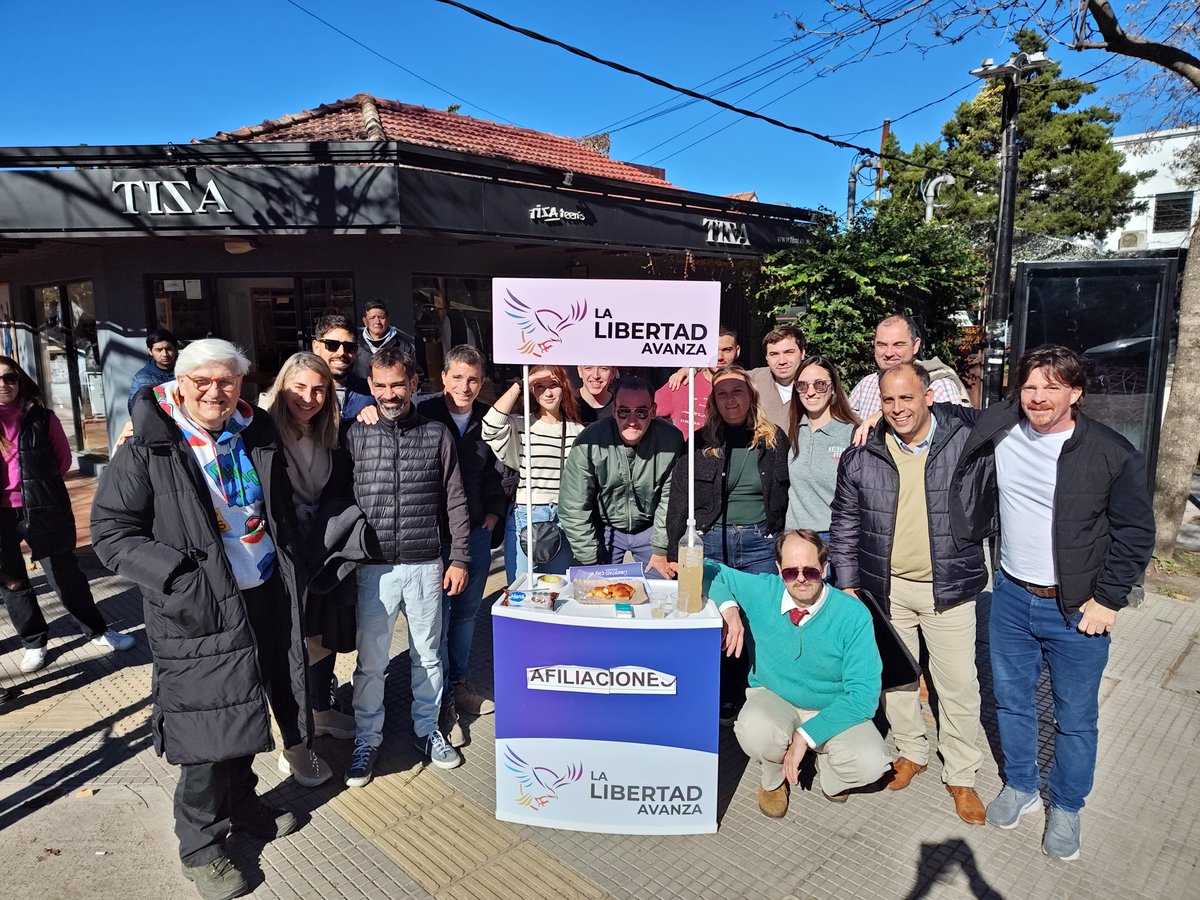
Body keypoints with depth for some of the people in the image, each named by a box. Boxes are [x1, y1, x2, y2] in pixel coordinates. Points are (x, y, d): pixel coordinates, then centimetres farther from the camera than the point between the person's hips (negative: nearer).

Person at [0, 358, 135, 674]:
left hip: (41, 510, -2)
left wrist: (41, 485, 3)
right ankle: (34, 642, 29)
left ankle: (98, 630, 20)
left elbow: (63, 458, 7)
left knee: (65, 574, 6)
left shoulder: (42, 419, -5)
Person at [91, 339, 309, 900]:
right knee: (211, 728, 2)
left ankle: (240, 803, 42)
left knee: (246, 714, 19)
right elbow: (111, 532, -9)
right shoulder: (149, 451, -10)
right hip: (200, 611, -5)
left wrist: (294, 571, 12)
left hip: (266, 599, 5)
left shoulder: (257, 439, 6)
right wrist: (177, 576, -19)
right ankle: (199, 844, 24)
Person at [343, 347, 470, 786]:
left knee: (428, 656, 14)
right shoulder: (355, 435, 0)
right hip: (374, 568, 0)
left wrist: (460, 558, 1)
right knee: (370, 660, 8)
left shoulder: (437, 435, 1)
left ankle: (427, 729, 34)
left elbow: (454, 502, 3)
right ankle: (367, 739, 28)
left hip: (425, 565, 1)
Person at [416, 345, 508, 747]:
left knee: (467, 611, 16)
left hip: (477, 530, 5)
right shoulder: (423, 415, -11)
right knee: (437, 616, 2)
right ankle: (443, 702, 17)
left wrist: (495, 509, 8)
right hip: (433, 532, -4)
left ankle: (459, 684, 34)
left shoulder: (488, 420, 2)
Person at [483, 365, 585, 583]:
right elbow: (491, 426, -25)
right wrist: (520, 385, -18)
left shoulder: (578, 431, 7)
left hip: (564, 521, 3)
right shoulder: (520, 426, -3)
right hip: (524, 519, -3)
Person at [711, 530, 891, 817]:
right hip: (774, 698, 0)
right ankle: (772, 779, 4)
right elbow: (708, 570, -5)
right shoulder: (761, 592, -14)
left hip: (834, 708, 0)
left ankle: (828, 769, 11)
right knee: (755, 732, -34)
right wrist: (729, 607, -25)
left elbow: (864, 693, -20)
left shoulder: (853, 615, -19)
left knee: (870, 764, -29)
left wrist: (806, 735, -27)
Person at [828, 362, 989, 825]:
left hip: (948, 588, -2)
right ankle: (911, 752, 38)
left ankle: (961, 776, 27)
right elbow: (845, 524, 4)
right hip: (886, 588, 2)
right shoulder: (861, 456, -3)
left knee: (959, 686, 7)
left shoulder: (966, 443, -8)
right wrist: (847, 585, 3)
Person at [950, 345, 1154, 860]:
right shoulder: (997, 429, -5)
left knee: (1075, 717, 11)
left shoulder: (1113, 453, -13)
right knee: (1011, 700, 17)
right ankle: (1021, 787, 39)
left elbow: (1135, 533, -6)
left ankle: (1066, 808, 34)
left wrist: (1109, 600, -8)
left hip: (1077, 609, -3)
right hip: (1012, 597, 3)